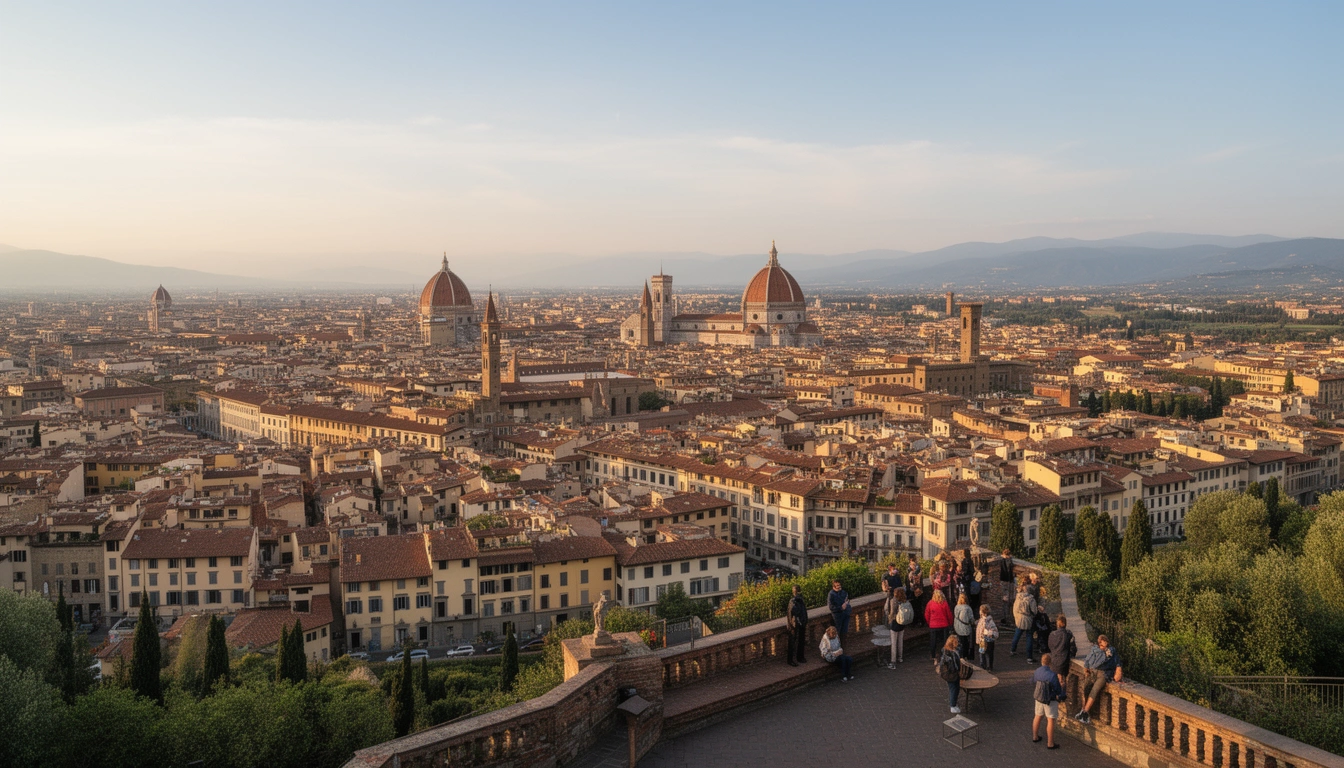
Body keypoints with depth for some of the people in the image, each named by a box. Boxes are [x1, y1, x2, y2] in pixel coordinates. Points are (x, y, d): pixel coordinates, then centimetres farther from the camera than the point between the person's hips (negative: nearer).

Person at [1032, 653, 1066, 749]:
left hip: (1038, 697, 6)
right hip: (1050, 700, -6)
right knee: (1050, 720, 2)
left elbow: (1032, 680, 12)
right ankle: (1050, 743, 7)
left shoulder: (1037, 671, -7)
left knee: (1038, 716, 21)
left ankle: (1035, 737, 35)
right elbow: (1058, 689, -17)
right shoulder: (1052, 675, -26)